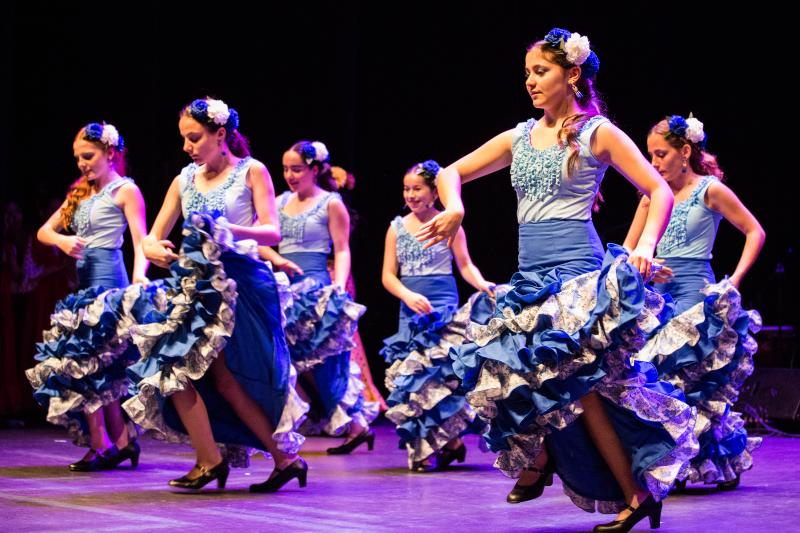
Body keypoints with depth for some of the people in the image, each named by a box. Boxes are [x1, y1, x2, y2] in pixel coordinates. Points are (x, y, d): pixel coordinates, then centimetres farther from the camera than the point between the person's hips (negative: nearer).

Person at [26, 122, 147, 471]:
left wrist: (139, 275, -32)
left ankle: (103, 445, -8)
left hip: (107, 279, -8)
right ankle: (121, 440, 9)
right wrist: (62, 240, -8)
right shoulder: (81, 193, 19)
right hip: (85, 281, 8)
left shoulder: (125, 190, -2)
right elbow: (44, 231, 16)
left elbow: (140, 240, -13)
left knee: (85, 358, -11)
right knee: (100, 366, 6)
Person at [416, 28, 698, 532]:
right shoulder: (520, 137, 13)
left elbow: (660, 191, -5)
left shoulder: (597, 134, -2)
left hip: (578, 273, -6)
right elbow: (452, 172, 18)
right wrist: (454, 210, -3)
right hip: (530, 277, 6)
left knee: (576, 382, -13)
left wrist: (645, 246, -20)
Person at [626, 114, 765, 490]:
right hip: (659, 289, 6)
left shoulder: (710, 190, -3)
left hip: (695, 289, -6)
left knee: (687, 373, -12)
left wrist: (735, 280, -6)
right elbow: (629, 249, 14)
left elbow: (754, 232, 1)